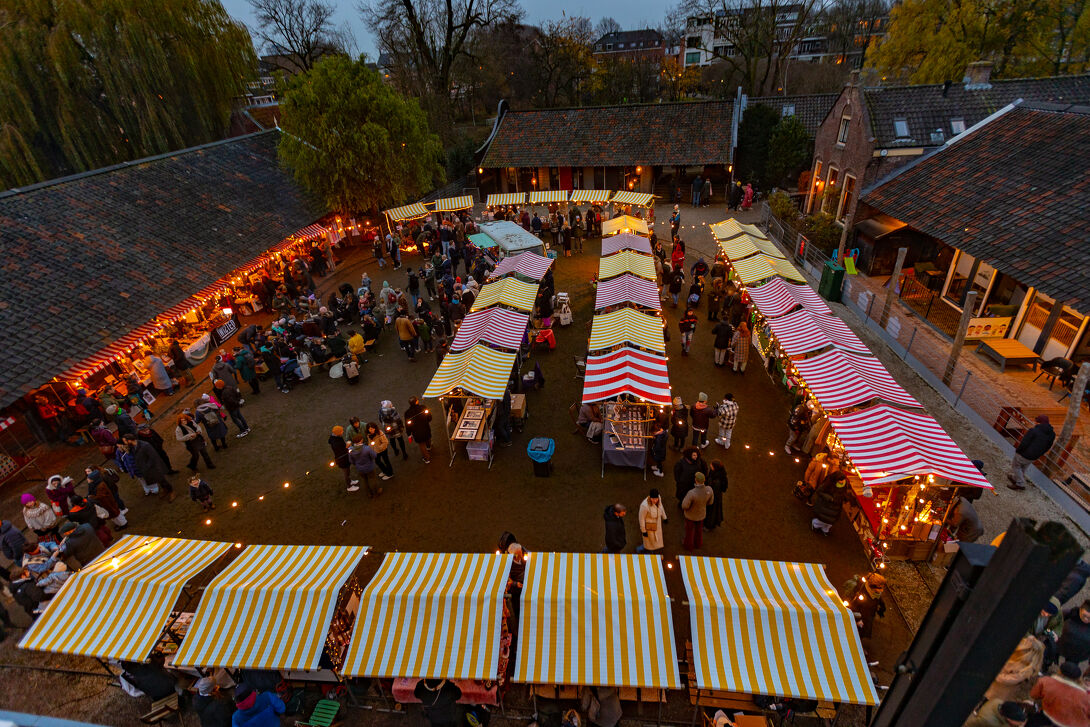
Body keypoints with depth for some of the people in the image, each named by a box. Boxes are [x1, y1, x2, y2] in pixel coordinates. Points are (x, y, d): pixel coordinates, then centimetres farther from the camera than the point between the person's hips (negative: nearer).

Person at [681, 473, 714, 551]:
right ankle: (698, 543, 57)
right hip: (702, 513, 4)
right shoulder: (709, 490, -29)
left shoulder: (691, 493, -44)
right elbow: (710, 502, -9)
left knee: (689, 530, 25)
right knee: (699, 528, 32)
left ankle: (688, 544, 50)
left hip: (691, 514, -4)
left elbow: (685, 506, -29)